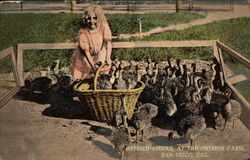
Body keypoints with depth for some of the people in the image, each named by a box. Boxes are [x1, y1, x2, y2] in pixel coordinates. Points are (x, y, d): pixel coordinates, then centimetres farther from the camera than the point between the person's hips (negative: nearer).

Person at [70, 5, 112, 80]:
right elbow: (86, 51, -27)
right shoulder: (82, 33, -28)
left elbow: (108, 43, -22)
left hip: (99, 56, 3)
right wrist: (92, 65, -36)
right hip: (85, 59, -3)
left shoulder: (104, 27, -21)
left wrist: (108, 58, -33)